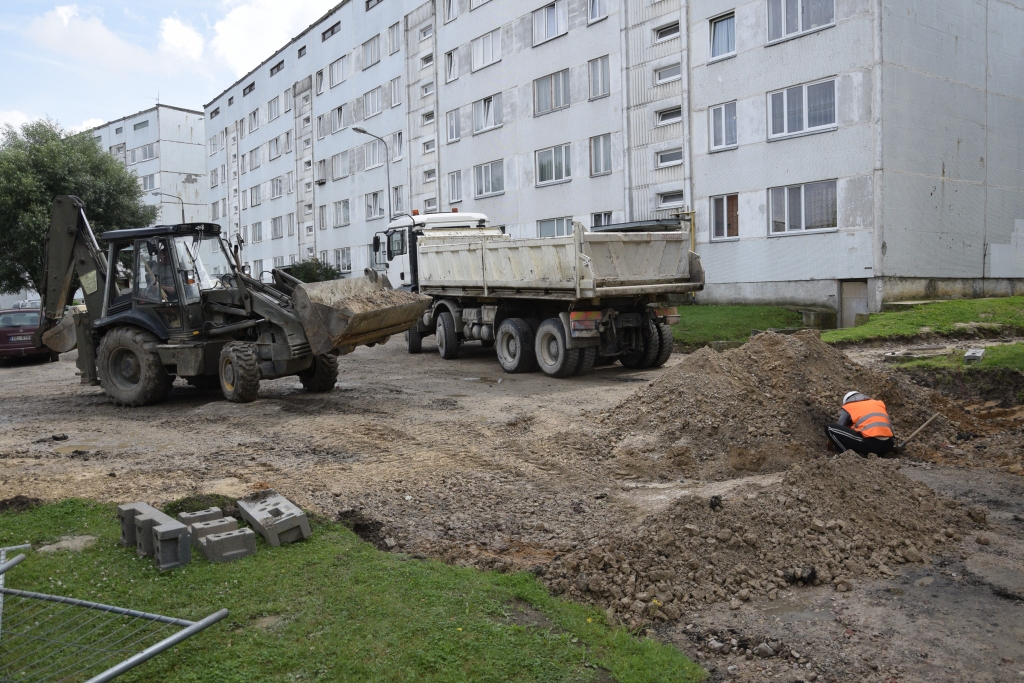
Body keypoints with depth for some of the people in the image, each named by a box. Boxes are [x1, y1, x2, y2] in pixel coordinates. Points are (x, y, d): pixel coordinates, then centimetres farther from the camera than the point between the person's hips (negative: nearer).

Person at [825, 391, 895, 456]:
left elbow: (839, 429, 18)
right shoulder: (879, 403, 28)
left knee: (829, 428, 5)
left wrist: (831, 448, 34)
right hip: (887, 446, 5)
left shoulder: (847, 408, 16)